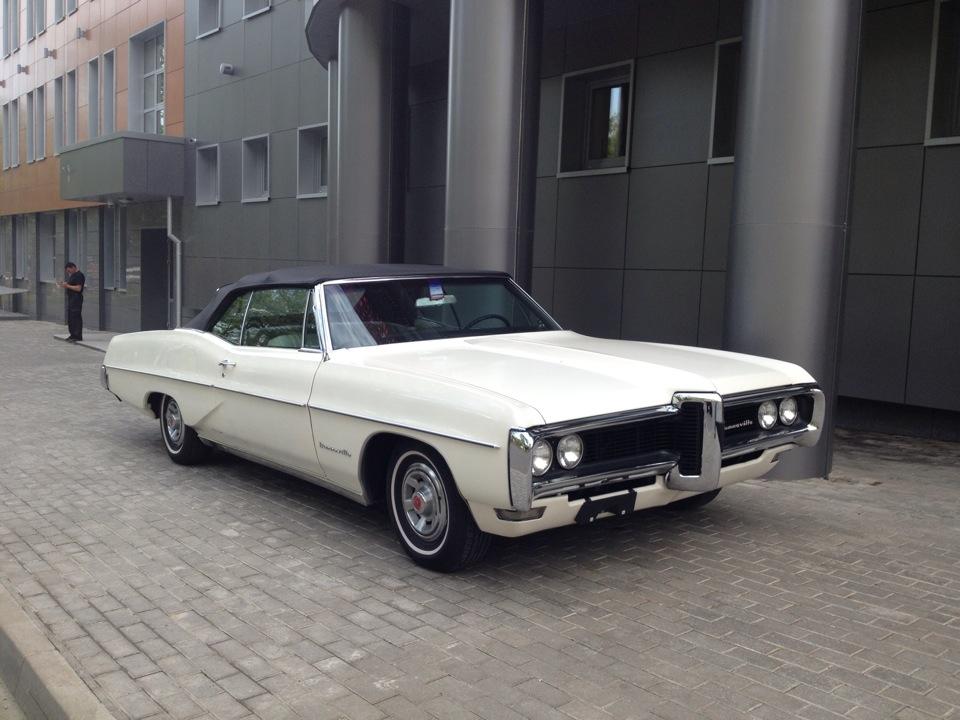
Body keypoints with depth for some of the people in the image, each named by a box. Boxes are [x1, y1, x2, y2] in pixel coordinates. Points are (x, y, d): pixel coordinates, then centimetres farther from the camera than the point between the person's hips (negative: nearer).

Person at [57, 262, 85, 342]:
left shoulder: (79, 275, -13)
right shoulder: (72, 275, 19)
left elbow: (78, 288, -20)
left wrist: (67, 286, -16)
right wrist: (64, 285, 9)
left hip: (76, 300, -10)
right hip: (71, 299, 10)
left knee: (76, 317, -9)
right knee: (70, 318, 12)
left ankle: (78, 336, -7)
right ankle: (73, 335, 19)